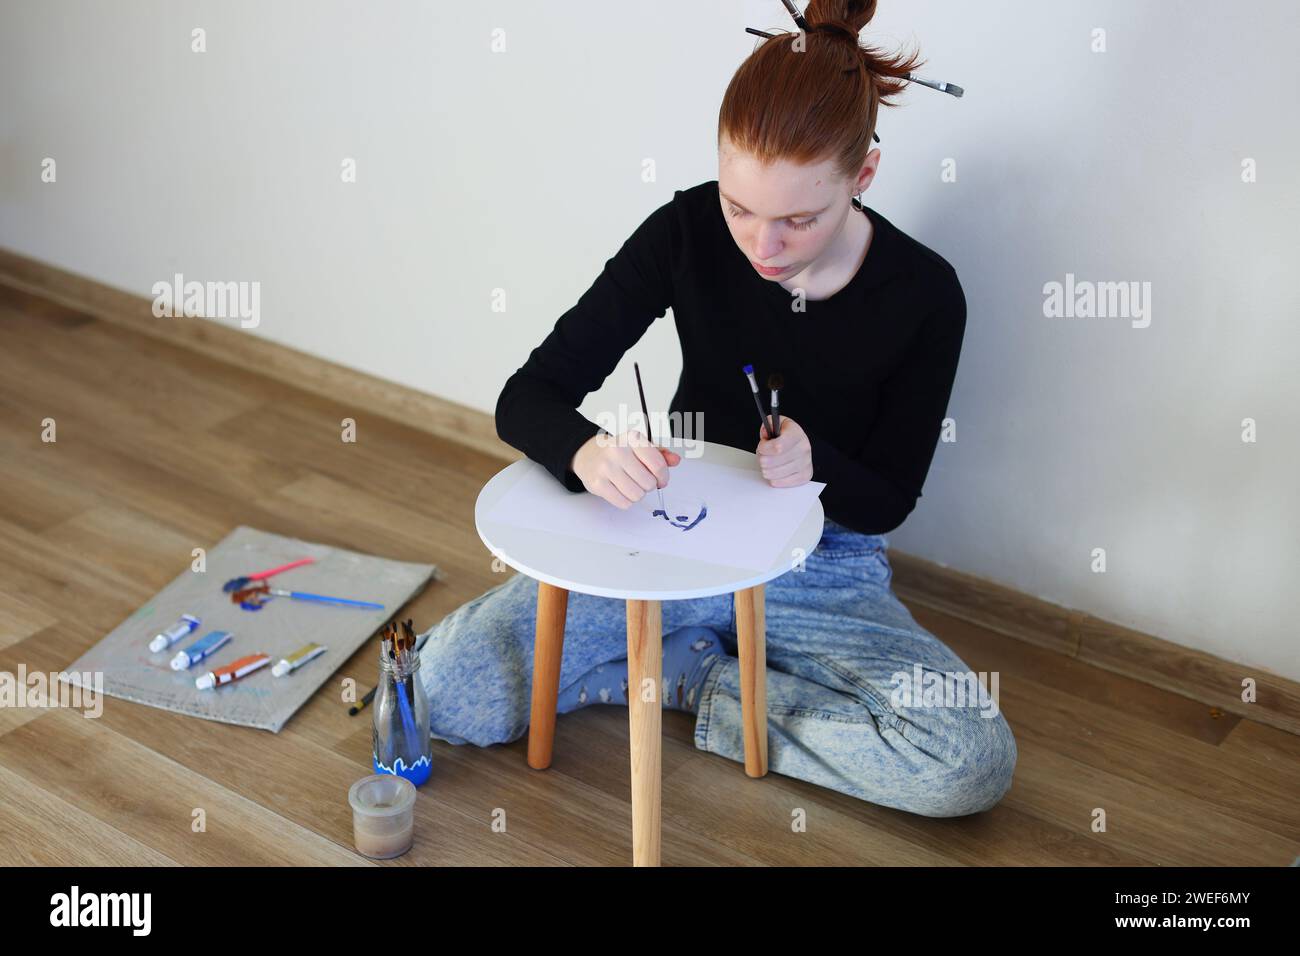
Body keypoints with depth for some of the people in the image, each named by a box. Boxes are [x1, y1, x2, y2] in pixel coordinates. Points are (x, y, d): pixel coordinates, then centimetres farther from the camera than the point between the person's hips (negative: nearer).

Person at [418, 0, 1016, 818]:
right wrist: (586, 451, -37)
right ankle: (705, 656, 2)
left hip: (825, 571, 0)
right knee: (449, 689, -17)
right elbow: (527, 398, -13)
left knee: (977, 762, -25)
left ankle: (692, 676, -6)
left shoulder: (924, 295, -17)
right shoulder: (688, 233, -15)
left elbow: (886, 503, -7)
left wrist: (817, 467, -31)